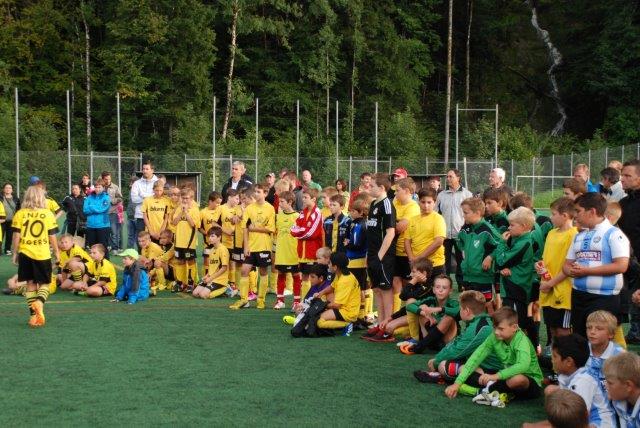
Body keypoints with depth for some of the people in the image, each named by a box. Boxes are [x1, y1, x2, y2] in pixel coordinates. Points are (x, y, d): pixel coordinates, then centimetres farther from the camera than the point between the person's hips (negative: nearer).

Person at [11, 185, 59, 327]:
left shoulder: (20, 214, -1)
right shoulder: (48, 214, -3)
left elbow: (16, 236, -2)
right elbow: (52, 236, 0)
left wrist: (15, 253, 8)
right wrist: (56, 251, 12)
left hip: (25, 253, 1)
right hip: (43, 254, -1)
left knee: (30, 284, 11)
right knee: (44, 283, 9)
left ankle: (34, 315, 10)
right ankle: (39, 301, -22)